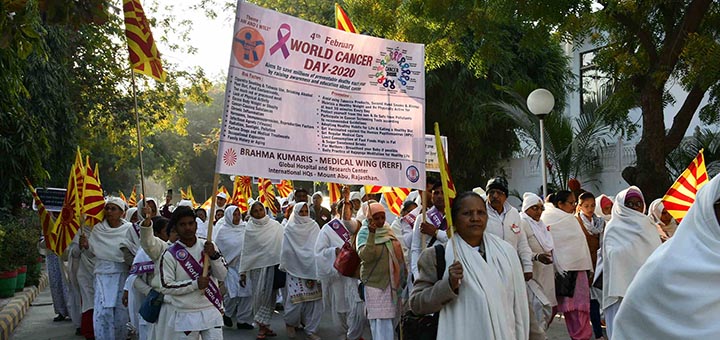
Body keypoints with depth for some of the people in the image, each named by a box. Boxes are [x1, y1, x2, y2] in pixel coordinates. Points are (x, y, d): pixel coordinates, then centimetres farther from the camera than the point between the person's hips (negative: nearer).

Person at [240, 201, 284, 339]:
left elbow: (284, 244, 2)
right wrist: (243, 272, 3)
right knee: (259, 296, -1)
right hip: (257, 266, 0)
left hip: (273, 265, 0)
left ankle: (263, 325, 10)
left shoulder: (275, 226, 1)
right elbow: (245, 251, 5)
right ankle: (264, 326, 8)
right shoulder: (250, 229, 3)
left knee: (269, 296, 1)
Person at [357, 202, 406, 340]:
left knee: (392, 320, 13)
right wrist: (371, 234, -33)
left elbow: (398, 253, 20)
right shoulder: (364, 233, -8)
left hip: (393, 282, 6)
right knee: (381, 323, -10)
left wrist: (403, 276, 19)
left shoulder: (388, 230, 9)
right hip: (376, 284, -6)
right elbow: (365, 256, -25)